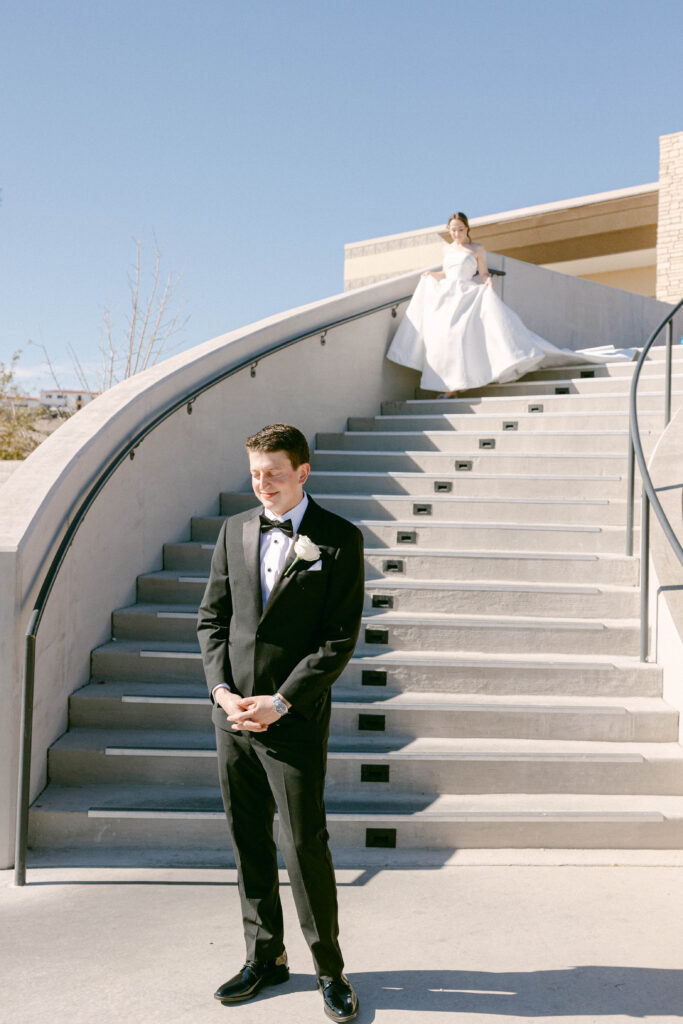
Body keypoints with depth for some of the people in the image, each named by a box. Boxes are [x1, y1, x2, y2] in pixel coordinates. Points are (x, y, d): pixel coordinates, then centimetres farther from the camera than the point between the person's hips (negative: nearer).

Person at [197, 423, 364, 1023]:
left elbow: (340, 637, -9)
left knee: (304, 845, 0)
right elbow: (212, 617, 10)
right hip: (233, 714, 5)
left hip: (295, 720, -5)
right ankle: (265, 956, 30)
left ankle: (329, 969, 18)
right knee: (249, 841, 13)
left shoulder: (339, 540, -6)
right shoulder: (235, 531, 8)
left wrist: (280, 702, -14)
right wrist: (222, 690, -4)